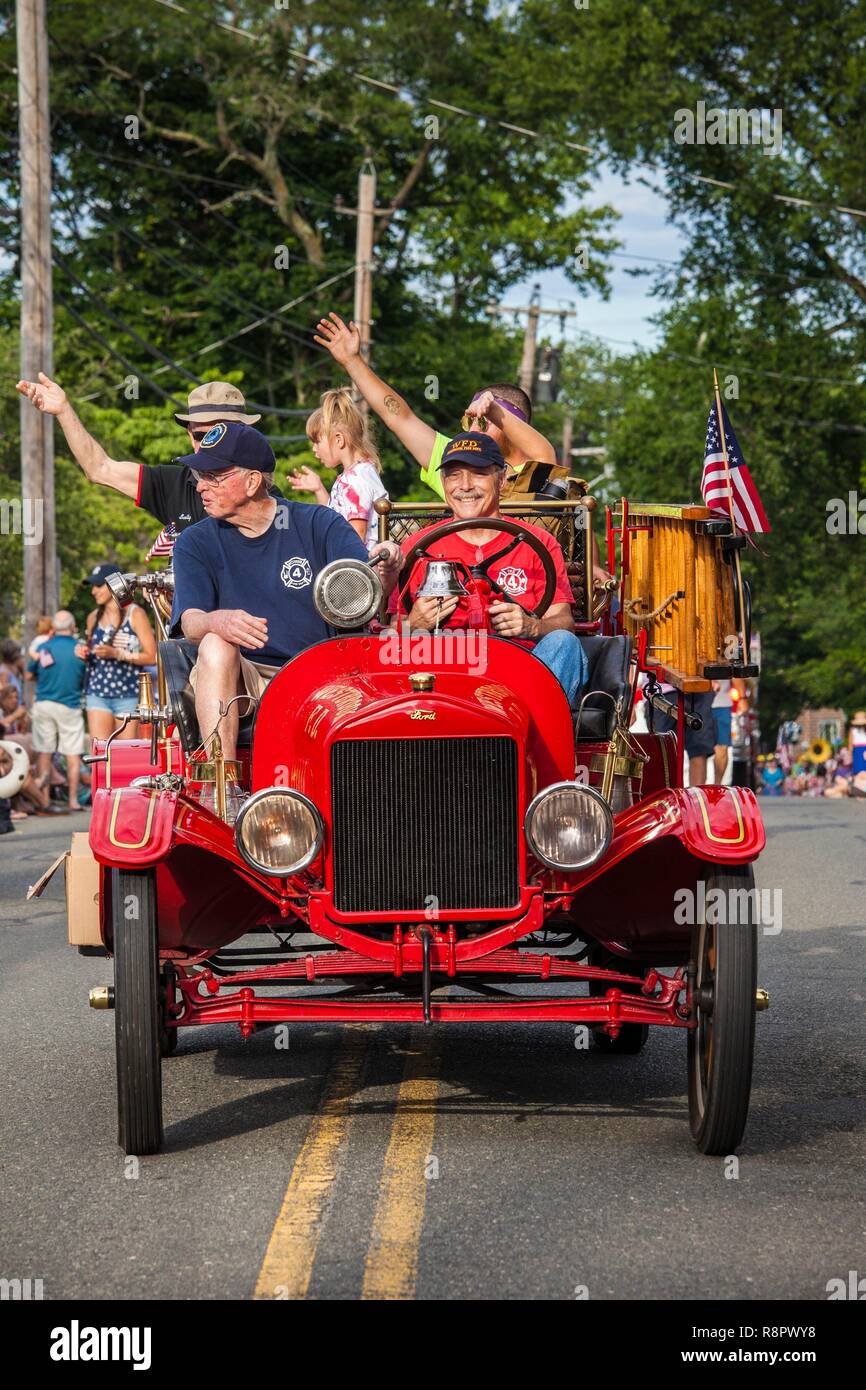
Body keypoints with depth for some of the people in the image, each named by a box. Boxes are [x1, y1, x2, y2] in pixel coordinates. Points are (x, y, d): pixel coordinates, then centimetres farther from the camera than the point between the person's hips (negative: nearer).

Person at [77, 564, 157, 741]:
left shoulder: (135, 614, -1)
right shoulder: (93, 618, 14)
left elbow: (151, 656, -8)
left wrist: (116, 653, -16)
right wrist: (84, 654, 3)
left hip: (128, 695, -3)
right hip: (97, 694, 3)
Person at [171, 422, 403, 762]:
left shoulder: (317, 525, 5)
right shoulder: (196, 543, 8)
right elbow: (190, 622, -7)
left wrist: (385, 571, -32)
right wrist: (219, 621, -32)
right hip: (241, 682, 1)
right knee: (215, 645, -31)